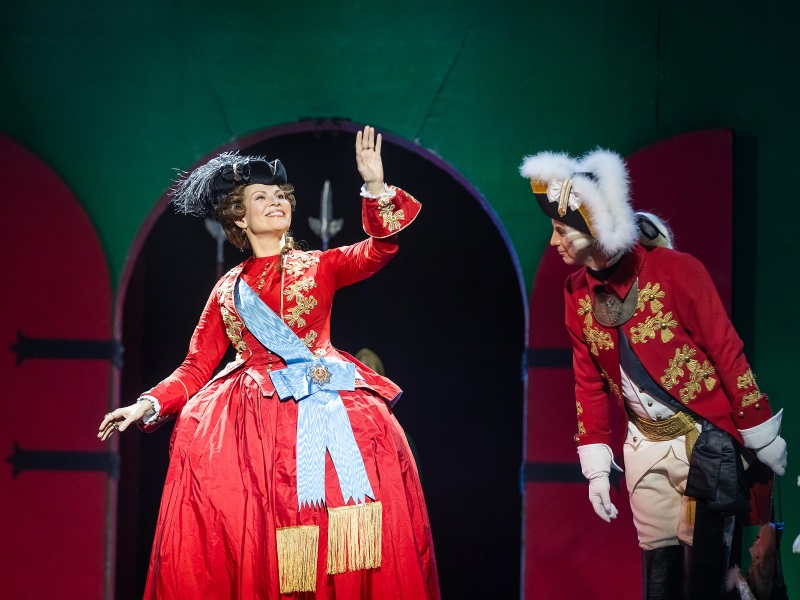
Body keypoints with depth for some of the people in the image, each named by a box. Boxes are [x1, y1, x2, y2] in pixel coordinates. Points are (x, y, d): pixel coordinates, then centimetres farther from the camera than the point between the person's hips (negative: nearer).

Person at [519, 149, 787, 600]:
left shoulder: (676, 271, -16)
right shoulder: (578, 293, 3)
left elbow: (728, 353, -12)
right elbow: (589, 381, 11)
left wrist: (762, 440, -10)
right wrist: (596, 468, 9)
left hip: (707, 442, -5)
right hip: (645, 448, 5)